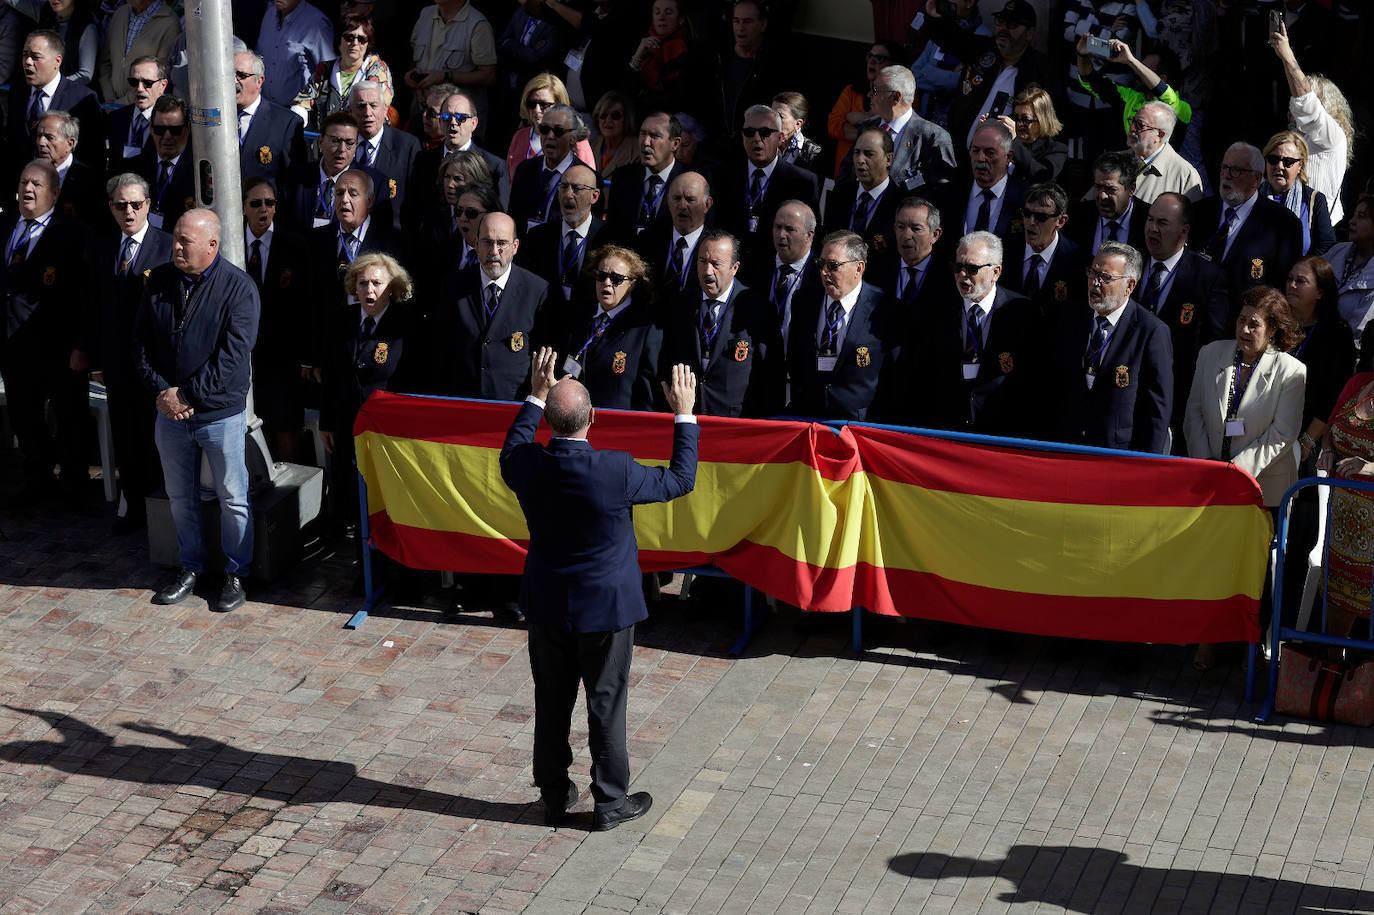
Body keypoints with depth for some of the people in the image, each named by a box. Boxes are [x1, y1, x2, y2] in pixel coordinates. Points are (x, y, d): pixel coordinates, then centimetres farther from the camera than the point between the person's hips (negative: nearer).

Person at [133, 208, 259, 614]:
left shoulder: (238, 287, -13)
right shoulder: (159, 280, 3)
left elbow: (232, 356, -18)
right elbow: (141, 342, 6)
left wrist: (186, 394, -18)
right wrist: (160, 390, -8)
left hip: (221, 414, -5)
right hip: (169, 413, 5)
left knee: (233, 500, 5)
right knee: (181, 497, 16)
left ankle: (235, 575, 20)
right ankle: (190, 569, 31)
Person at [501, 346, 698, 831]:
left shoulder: (528, 466, -16)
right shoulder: (616, 471, -25)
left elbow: (511, 450, 11)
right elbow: (680, 480, -9)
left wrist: (536, 396, 16)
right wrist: (684, 415, -1)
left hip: (547, 607, 3)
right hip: (606, 607, -3)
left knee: (551, 703, 16)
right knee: (606, 705, 11)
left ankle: (554, 795, 29)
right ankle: (610, 800, 22)